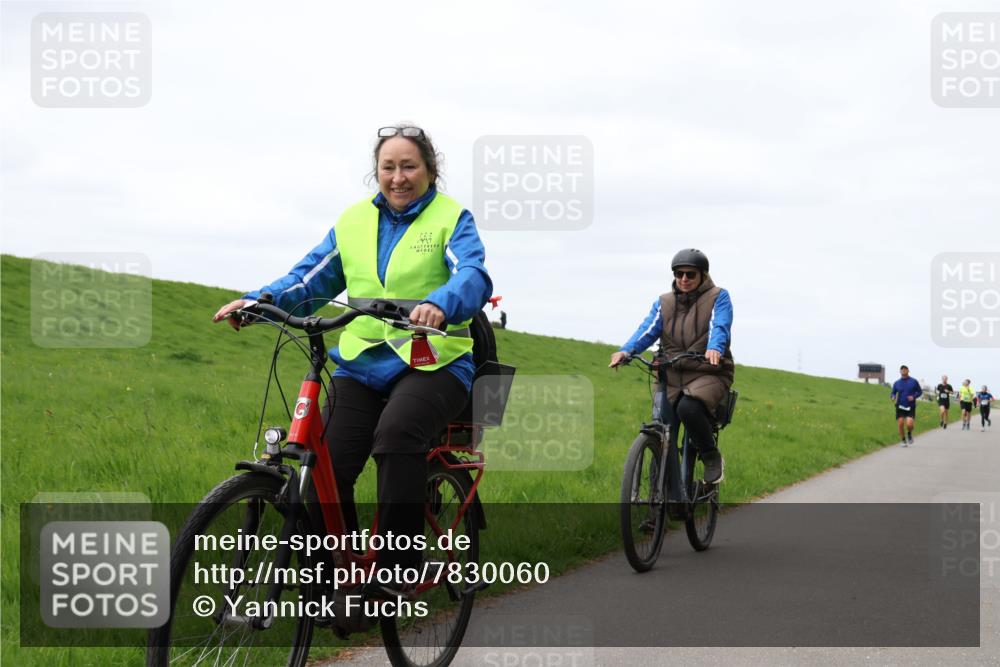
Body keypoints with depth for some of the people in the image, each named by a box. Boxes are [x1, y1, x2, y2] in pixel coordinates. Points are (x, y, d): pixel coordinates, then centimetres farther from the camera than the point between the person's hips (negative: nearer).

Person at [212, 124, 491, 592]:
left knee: (396, 432, -33)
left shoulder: (452, 219, 1)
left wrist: (440, 305, -39)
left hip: (433, 365, -4)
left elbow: (472, 274, -16)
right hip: (362, 364, 4)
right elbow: (309, 279, 10)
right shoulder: (354, 221, 13)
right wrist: (257, 301, -10)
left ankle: (397, 572, -25)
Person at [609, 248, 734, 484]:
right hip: (671, 375, 4)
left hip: (709, 374, -4)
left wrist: (714, 349, -41)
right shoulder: (663, 303, 11)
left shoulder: (718, 297, 2)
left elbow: (720, 327, -17)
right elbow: (647, 330, -5)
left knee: (688, 408, -35)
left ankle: (712, 458, -12)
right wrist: (626, 351, -26)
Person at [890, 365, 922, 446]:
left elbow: (920, 391, 8)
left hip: (910, 407, -2)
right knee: (900, 424, -7)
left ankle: (909, 434, 17)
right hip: (900, 407, 2)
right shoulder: (896, 383, 6)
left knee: (909, 424, -17)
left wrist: (914, 396, -11)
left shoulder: (914, 382, 2)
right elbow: (893, 393, 11)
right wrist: (892, 397, -13)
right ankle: (903, 441, 12)